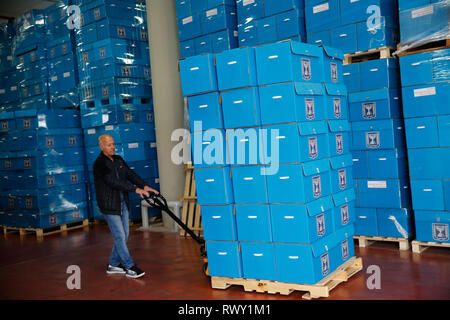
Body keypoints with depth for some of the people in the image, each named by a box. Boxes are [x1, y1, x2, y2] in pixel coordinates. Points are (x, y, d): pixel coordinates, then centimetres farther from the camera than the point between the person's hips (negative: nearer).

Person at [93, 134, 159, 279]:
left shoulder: (118, 160, 10)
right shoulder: (99, 164, -14)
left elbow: (130, 174, 4)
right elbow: (113, 182, -24)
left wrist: (144, 185, -12)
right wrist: (135, 189, -28)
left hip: (123, 202, 8)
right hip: (110, 205, -8)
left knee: (123, 235, 10)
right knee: (120, 236, -5)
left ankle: (113, 265, 23)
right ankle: (129, 267, 4)